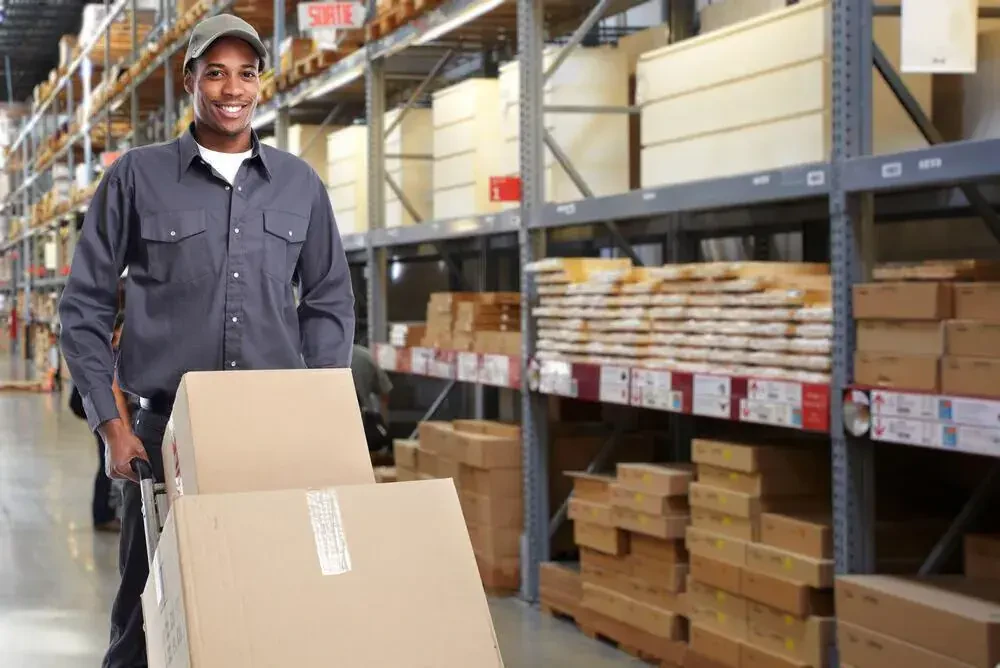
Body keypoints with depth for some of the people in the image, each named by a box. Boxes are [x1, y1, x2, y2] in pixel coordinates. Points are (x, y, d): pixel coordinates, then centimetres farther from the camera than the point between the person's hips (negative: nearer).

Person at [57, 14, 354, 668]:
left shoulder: (300, 184, 9)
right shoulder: (137, 176, 2)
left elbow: (330, 300, 14)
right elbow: (85, 305, 3)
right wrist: (111, 422, -4)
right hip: (166, 426, -2)